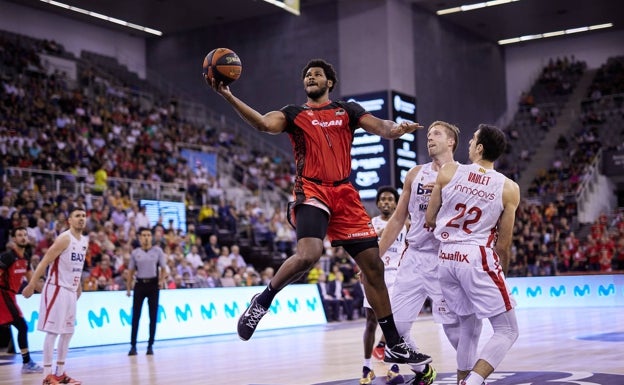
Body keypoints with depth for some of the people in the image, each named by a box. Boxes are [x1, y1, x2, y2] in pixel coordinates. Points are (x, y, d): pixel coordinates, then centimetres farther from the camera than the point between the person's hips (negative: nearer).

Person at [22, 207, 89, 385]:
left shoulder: (85, 241, 10)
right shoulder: (64, 238, -15)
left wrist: (79, 285, 21)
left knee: (68, 332, 12)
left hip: (71, 290, 9)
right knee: (52, 332, -7)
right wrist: (31, 285, -20)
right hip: (56, 289, -9)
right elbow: (45, 261, -17)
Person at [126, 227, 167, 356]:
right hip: (139, 284, 1)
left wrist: (161, 280, -13)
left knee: (153, 316, 1)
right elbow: (131, 271, 10)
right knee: (135, 316, -2)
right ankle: (133, 345, 3)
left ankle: (150, 345, 10)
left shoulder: (157, 251, 2)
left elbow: (163, 268, 4)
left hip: (153, 284, -1)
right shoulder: (135, 253, 6)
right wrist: (128, 287, 3)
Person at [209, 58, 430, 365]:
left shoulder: (347, 110, 16)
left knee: (373, 266, 3)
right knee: (308, 255, -30)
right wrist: (229, 97, -23)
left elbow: (379, 127, 1)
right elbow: (265, 124, -9)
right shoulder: (294, 113, 10)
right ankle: (263, 301, -3)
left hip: (345, 194, 3)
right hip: (311, 192, -3)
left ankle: (394, 345, 13)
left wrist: (395, 128, -23)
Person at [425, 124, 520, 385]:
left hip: (447, 258, 4)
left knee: (467, 325, 23)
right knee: (507, 331, 5)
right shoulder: (509, 188, -2)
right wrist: (502, 272, 19)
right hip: (479, 259, -4)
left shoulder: (448, 172, 1)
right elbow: (503, 244, 1)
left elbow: (430, 220, 10)